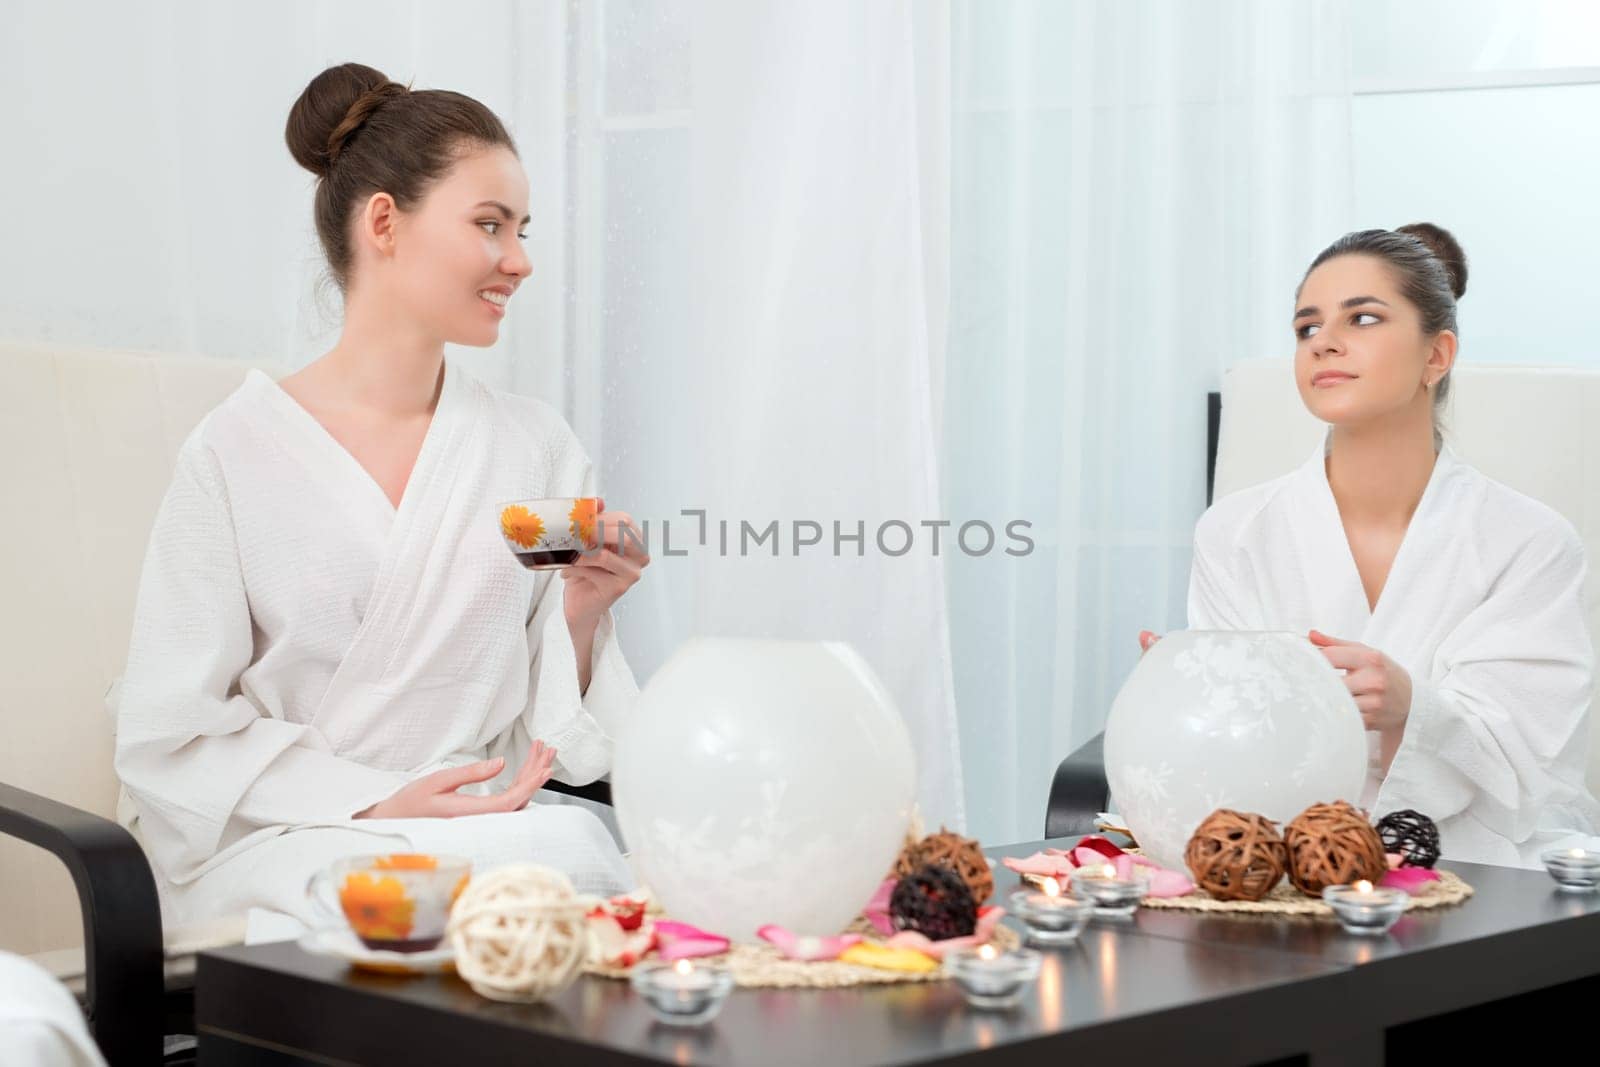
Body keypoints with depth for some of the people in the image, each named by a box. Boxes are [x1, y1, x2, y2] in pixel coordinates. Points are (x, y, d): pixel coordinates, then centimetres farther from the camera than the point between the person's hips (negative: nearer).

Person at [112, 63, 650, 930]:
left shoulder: (536, 444, 9)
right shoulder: (236, 453, -4)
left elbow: (554, 733, 10)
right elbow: (168, 737, -6)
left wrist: (582, 614, -10)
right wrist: (379, 805, -15)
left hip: (498, 824, 4)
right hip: (285, 843, -4)